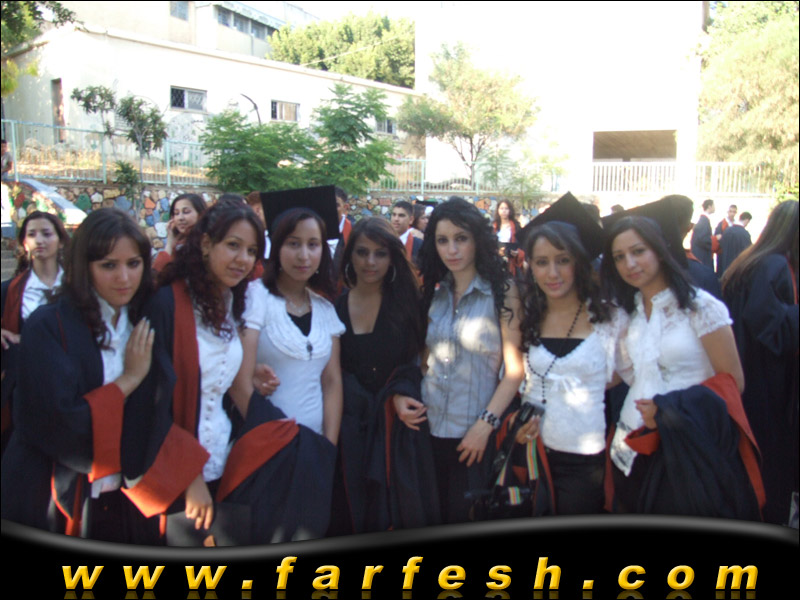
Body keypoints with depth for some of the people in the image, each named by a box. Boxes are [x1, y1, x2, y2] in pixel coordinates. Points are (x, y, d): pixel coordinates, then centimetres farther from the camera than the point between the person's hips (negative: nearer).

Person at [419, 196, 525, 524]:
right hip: (430, 427, 4)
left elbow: (515, 369, -10)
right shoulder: (435, 293, 7)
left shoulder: (502, 292, -8)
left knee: (465, 518, 6)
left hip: (473, 436, -4)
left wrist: (486, 424, -16)